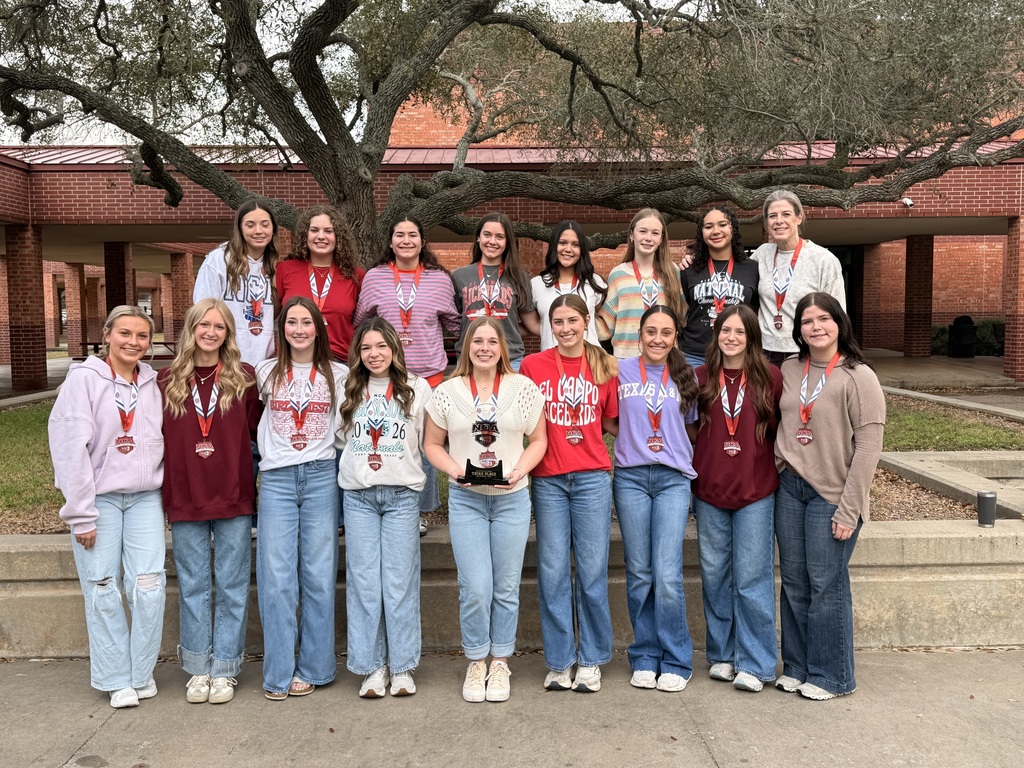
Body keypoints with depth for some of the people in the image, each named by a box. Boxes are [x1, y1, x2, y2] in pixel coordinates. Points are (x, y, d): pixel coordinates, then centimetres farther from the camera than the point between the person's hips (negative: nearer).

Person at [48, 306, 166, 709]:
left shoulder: (153, 384, 8)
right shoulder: (84, 379, -5)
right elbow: (70, 448, -9)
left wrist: (163, 491, 2)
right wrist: (81, 513, -11)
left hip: (145, 497, 3)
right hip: (99, 497, -3)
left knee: (149, 584, -4)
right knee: (103, 588, 0)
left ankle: (142, 673, 14)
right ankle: (117, 679, 14)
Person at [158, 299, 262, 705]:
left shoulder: (244, 377, 0)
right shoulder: (167, 380, 4)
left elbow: (258, 431, 5)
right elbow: (158, 438, 7)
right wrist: (163, 494, 4)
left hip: (234, 498, -1)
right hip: (185, 500, 1)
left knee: (232, 587, 7)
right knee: (193, 586, 11)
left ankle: (225, 669, 18)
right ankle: (198, 668, 23)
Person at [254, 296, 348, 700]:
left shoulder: (338, 375, 7)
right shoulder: (266, 373, 9)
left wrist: (333, 456, 1)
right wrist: (270, 455, 13)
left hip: (321, 477, 0)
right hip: (276, 479, 1)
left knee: (319, 574, 1)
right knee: (276, 576, -2)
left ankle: (312, 667, 12)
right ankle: (278, 673, 6)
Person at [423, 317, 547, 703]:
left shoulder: (523, 388, 1)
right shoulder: (447, 392, 2)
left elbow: (538, 440, 6)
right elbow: (432, 443, 6)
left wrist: (520, 470, -11)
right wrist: (454, 470, -11)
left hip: (512, 498, 1)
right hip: (465, 499, 0)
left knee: (506, 588, 7)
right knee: (475, 588, -4)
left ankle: (500, 663, 24)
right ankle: (476, 662, 18)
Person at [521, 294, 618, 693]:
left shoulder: (605, 367, 6)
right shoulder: (533, 365, 4)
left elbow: (612, 422, 13)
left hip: (592, 476, 0)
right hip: (548, 478, 0)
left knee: (592, 570, 3)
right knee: (552, 571, 4)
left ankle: (590, 660, 18)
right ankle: (559, 662, 17)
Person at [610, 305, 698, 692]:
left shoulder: (686, 377, 10)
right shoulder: (620, 371, 5)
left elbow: (692, 427, 18)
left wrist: (671, 445, 4)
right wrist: (635, 442, 4)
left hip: (674, 479, 0)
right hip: (630, 478, 0)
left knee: (668, 575, -7)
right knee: (639, 573, 5)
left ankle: (675, 662, 8)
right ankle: (645, 658, 18)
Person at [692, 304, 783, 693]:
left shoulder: (770, 377, -2)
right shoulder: (700, 378, 4)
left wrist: (778, 469, -4)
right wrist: (692, 472, 3)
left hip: (756, 491, -2)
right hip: (709, 491, 3)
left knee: (752, 579, 0)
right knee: (715, 576, 11)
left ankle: (754, 664, 12)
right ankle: (722, 655, 25)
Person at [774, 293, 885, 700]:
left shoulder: (858, 376, -9)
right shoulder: (788, 372, 7)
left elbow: (868, 448, -12)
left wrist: (849, 509, -15)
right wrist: (781, 470, 8)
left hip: (831, 496, -5)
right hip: (789, 488, 5)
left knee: (826, 585, 0)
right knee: (794, 583, 11)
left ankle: (830, 675, 15)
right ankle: (796, 667, 24)